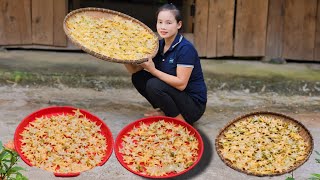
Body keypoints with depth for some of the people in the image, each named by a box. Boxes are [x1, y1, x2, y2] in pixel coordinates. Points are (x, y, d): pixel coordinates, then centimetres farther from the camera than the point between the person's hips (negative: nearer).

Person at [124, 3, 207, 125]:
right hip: (174, 95, 7)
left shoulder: (185, 48, -20)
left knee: (154, 85, -27)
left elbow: (181, 84, -25)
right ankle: (165, 111, 8)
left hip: (194, 105, -7)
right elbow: (134, 70, 2)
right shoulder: (158, 45, 2)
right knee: (138, 77, -1)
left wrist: (153, 70, -25)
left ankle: (179, 119, -7)